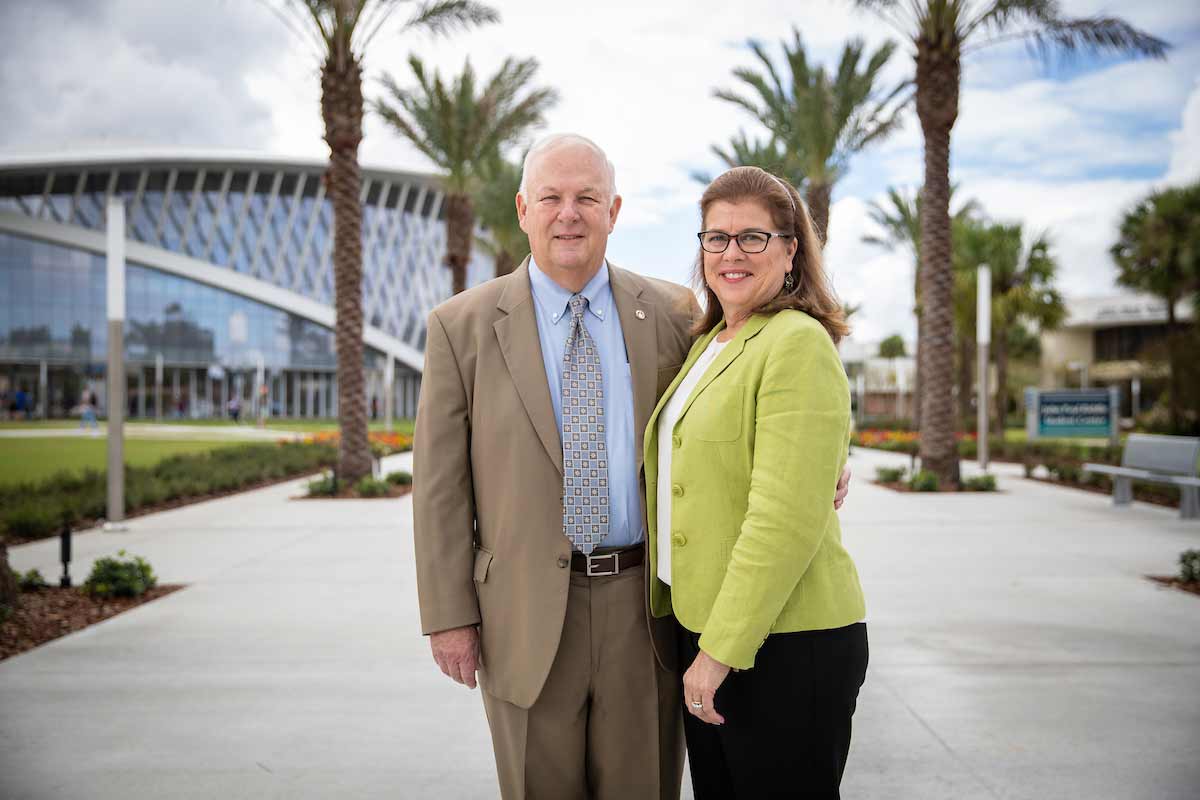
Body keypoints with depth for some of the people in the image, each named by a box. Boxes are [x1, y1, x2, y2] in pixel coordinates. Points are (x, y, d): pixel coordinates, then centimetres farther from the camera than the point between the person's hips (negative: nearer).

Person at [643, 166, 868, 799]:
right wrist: (703, 639, 14)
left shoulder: (798, 344, -14)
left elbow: (786, 520, -21)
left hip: (786, 642, -8)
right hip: (701, 625, 8)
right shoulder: (709, 343, 14)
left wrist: (722, 648, -19)